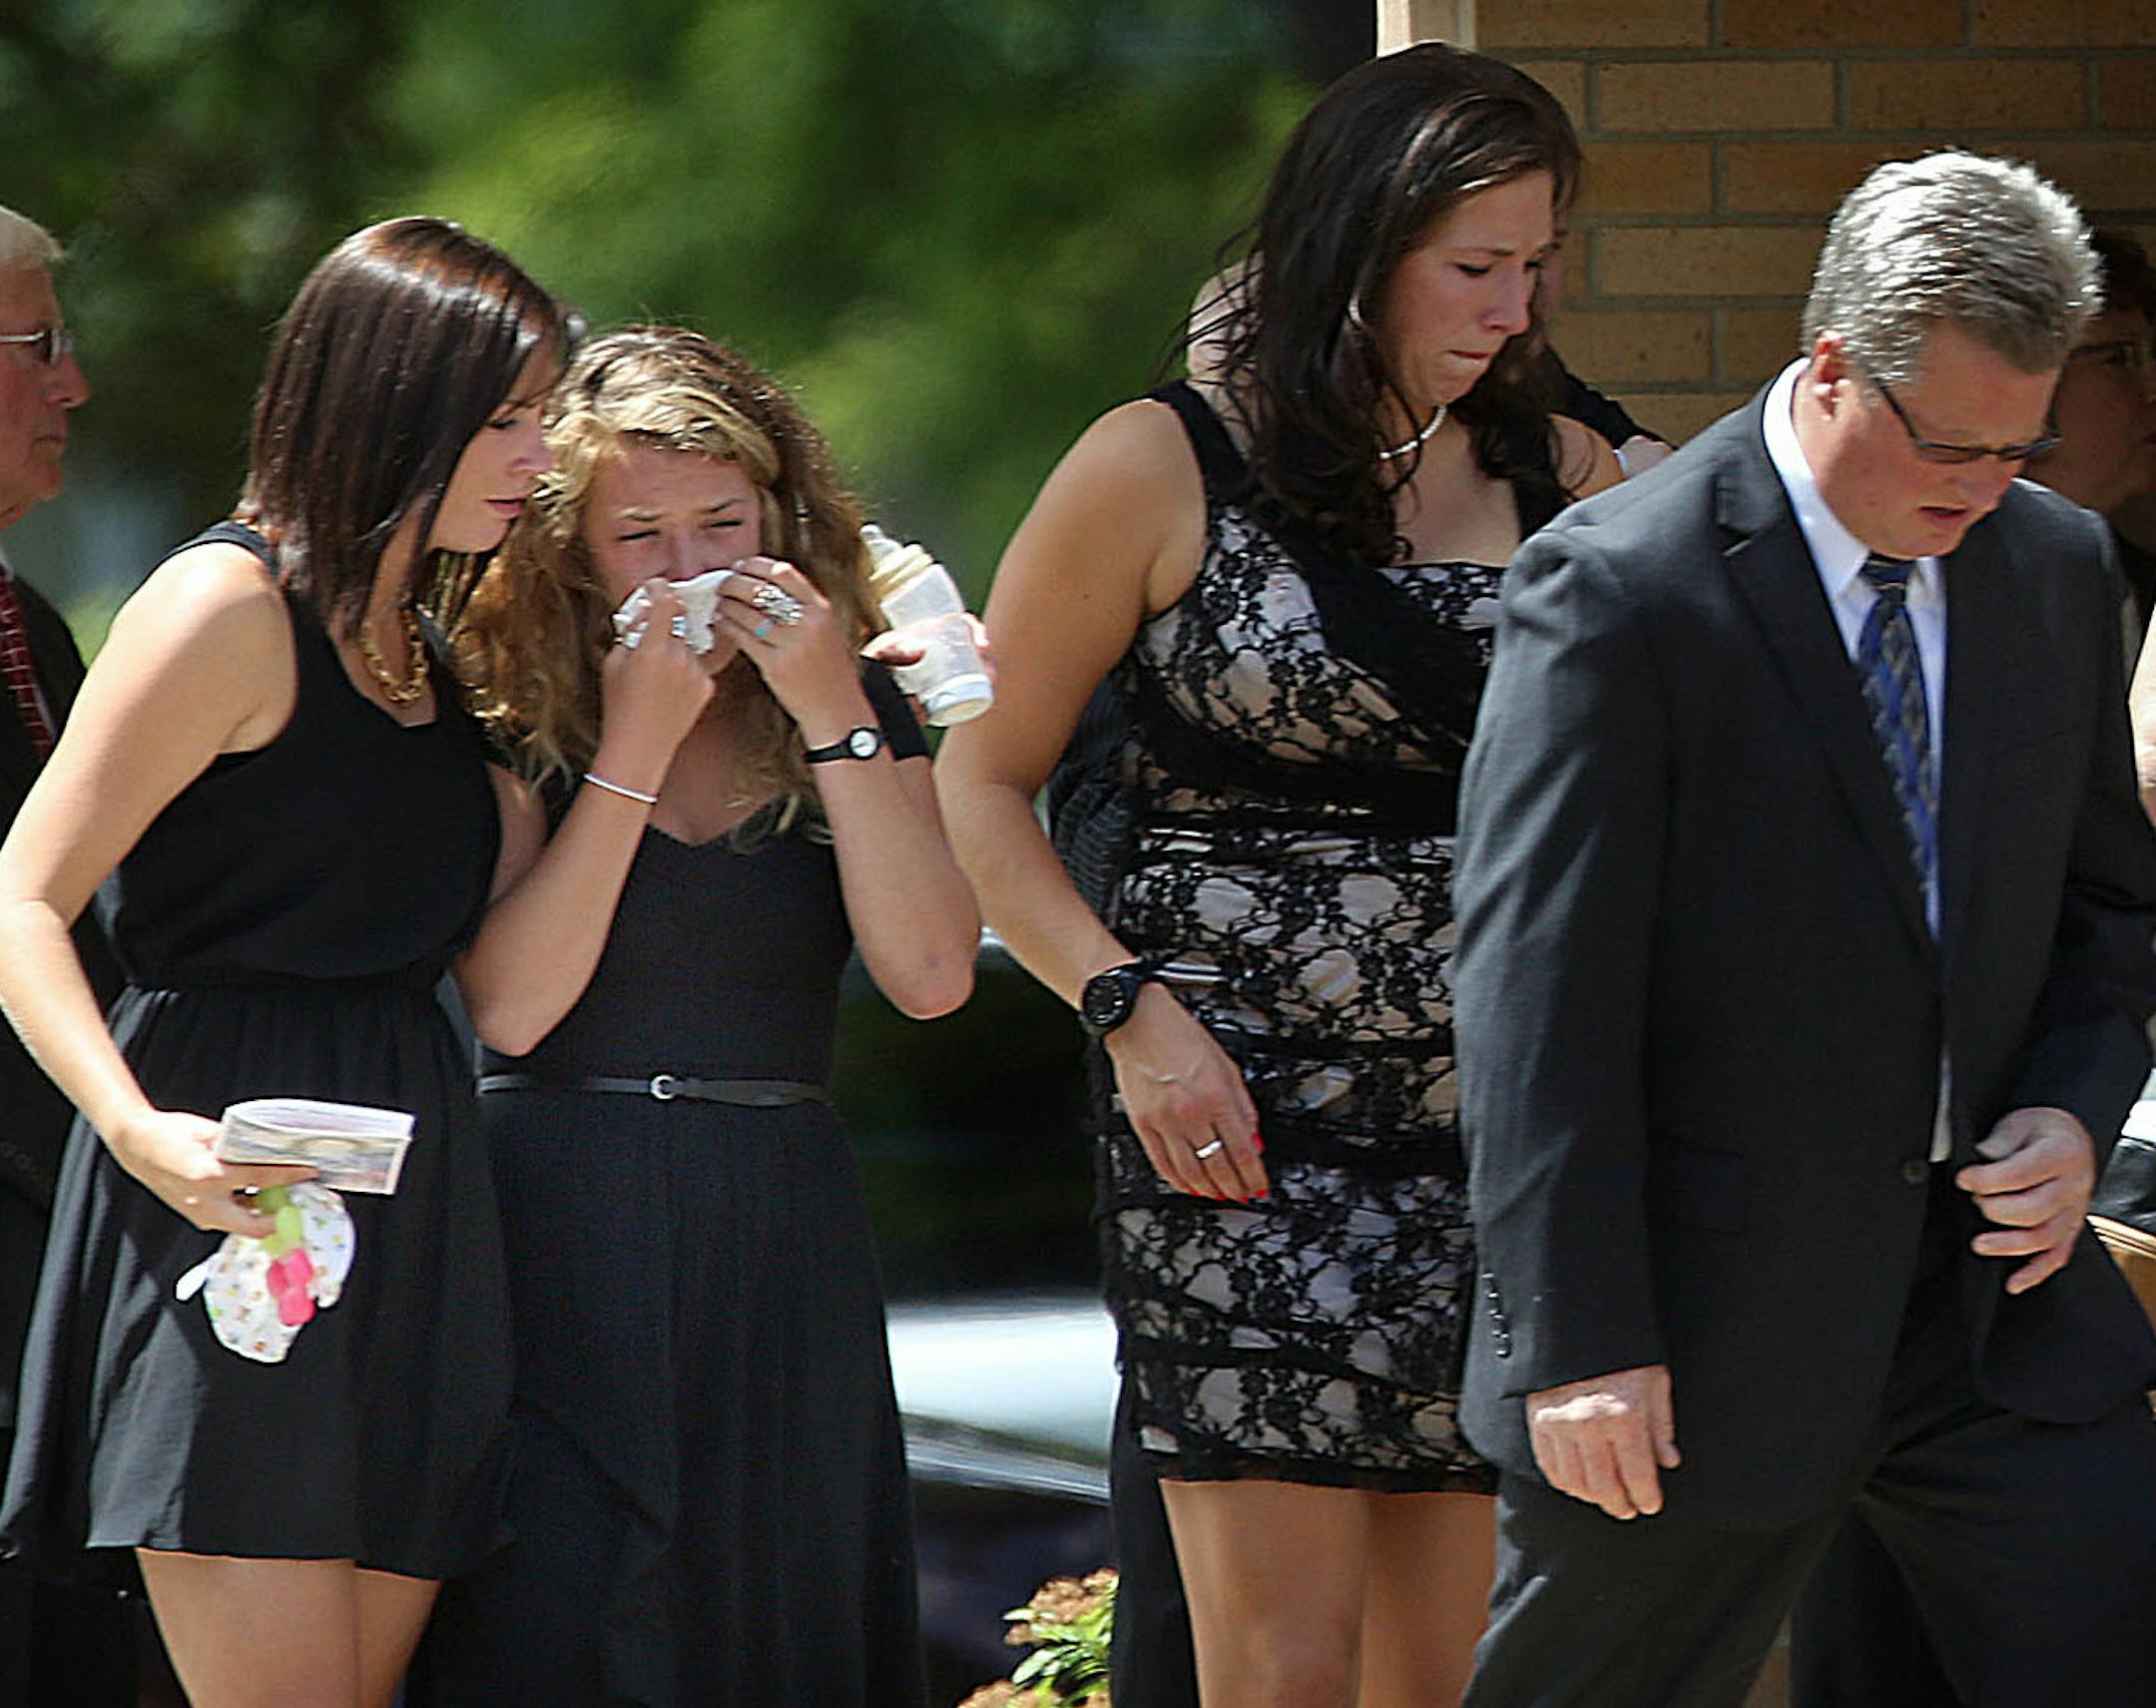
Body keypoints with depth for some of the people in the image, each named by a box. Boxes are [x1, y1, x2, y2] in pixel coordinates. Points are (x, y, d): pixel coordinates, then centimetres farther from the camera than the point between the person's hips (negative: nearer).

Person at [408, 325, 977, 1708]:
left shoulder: (853, 704, 7)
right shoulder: (514, 721, -2)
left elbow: (932, 974, -7)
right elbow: (510, 1007, -14)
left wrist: (832, 714, -12)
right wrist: (636, 746, -16)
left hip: (782, 1233, 3)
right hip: (560, 1225, -3)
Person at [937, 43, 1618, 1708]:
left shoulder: (1561, 476, 10)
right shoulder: (1161, 471, -1)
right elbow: (980, 783, 2)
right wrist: (1129, 1007, -9)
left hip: (1500, 1126, 4)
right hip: (1248, 1117, -4)